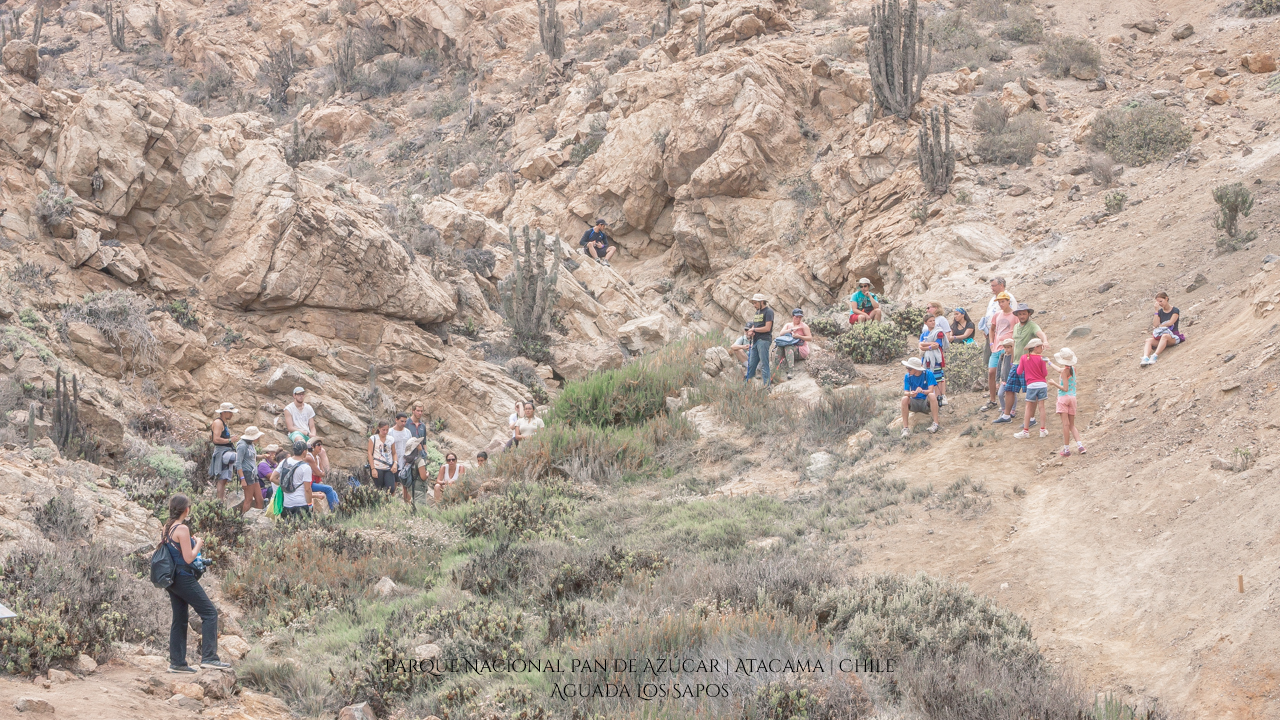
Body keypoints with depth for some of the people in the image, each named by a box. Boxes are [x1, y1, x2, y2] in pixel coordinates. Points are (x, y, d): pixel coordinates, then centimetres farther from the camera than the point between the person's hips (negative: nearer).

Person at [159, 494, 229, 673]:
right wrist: (198, 544, -2)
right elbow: (189, 558, -18)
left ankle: (177, 662, 15)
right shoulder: (182, 529, -16)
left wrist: (194, 543, 16)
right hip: (184, 578, -9)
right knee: (210, 613, -5)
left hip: (172, 580, 9)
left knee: (179, 620, 14)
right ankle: (208, 657, -13)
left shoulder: (168, 528, 9)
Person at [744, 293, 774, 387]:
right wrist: (750, 333, 1)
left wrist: (754, 330, -6)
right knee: (751, 364, 7)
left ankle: (766, 385, -8)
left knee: (764, 364, -9)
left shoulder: (768, 311, -6)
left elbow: (767, 328, -14)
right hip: (755, 341, 8)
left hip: (764, 340, -8)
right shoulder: (757, 312, 20)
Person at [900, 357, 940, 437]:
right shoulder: (908, 376, -4)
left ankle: (935, 424, -32)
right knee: (905, 399, -28)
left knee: (932, 395, -33)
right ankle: (905, 428, -27)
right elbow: (905, 392, -12)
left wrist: (922, 391, -42)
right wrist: (910, 394, -37)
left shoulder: (928, 374, -11)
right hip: (915, 404, 2)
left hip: (927, 403, -2)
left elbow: (930, 390, -20)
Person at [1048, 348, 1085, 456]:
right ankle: (1080, 445, -5)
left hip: (1064, 398, -7)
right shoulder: (1073, 369, 10)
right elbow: (1059, 370, 31)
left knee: (1066, 424, -7)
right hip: (1072, 398, 7)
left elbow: (1065, 388, -16)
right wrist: (1049, 363, 45)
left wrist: (1054, 383, -6)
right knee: (1072, 425, 12)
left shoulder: (1065, 371, -12)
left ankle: (1066, 450, -7)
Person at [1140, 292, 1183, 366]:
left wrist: (1159, 326, 0)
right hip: (1160, 338, 4)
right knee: (1149, 340, -27)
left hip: (1173, 337, -4)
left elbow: (1170, 323, -11)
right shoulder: (1160, 312, 15)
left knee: (1165, 336, -40)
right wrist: (1156, 310, -1)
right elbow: (1155, 325, 0)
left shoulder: (1175, 310, 2)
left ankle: (1154, 356, -57)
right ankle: (1145, 358, -54)